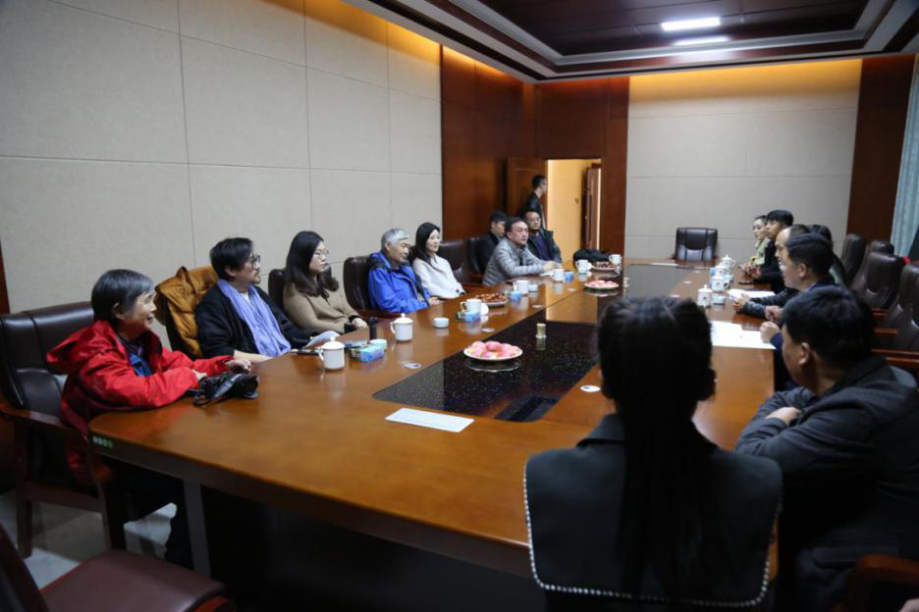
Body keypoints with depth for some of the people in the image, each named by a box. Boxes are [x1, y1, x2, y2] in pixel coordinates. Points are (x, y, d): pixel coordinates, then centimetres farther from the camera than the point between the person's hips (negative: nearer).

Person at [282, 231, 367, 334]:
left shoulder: (329, 281, 20)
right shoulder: (294, 290, -3)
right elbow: (311, 325, -12)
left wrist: (356, 319, -5)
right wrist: (350, 327, -18)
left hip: (351, 332, 7)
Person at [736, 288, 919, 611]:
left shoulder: (860, 413, -30)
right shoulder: (871, 382, 0)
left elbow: (752, 461, -27)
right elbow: (782, 400, 14)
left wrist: (774, 423, -8)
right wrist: (780, 419, -7)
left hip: (848, 577, -8)